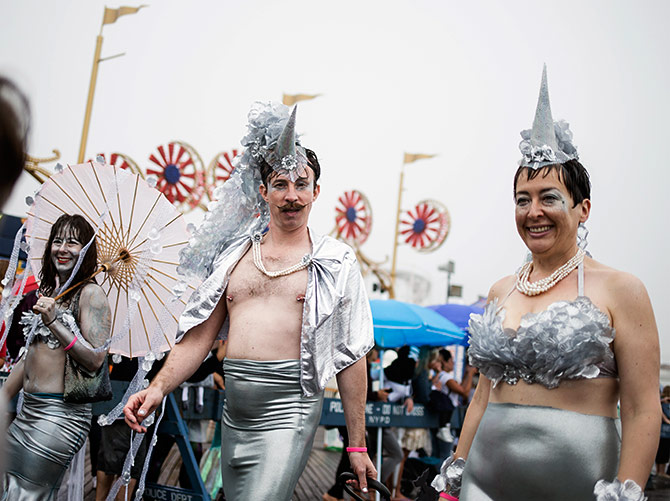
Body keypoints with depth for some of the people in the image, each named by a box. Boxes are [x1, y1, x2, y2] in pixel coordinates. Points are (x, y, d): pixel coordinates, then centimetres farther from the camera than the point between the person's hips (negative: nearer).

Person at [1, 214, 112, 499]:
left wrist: (53, 322, -20)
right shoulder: (48, 291, 17)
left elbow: (95, 360, -17)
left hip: (61, 415, -8)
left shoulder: (90, 293, -8)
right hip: (28, 411, 8)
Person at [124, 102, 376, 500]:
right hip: (234, 416, 5)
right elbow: (199, 336, 11)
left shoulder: (337, 262, 1)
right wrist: (158, 388, -4)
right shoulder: (234, 255, 11)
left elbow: (351, 356, 1)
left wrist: (357, 444, 1)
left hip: (289, 411, -4)